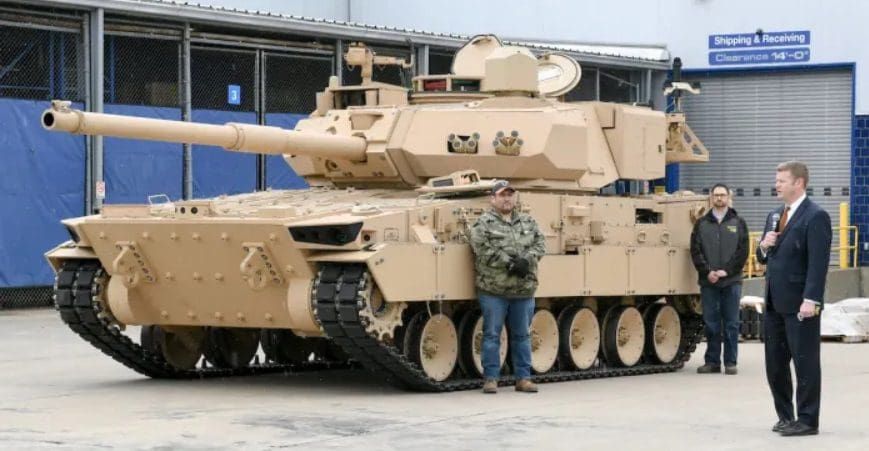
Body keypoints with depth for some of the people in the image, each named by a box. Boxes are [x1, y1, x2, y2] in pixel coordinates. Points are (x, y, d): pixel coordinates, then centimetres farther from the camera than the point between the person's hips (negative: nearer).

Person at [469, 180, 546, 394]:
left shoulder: (528, 222, 14)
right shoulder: (483, 224, -2)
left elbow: (540, 243, 5)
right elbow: (484, 250, -14)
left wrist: (526, 260, -13)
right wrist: (509, 263, -18)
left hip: (524, 290, 4)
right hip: (493, 290, -4)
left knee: (522, 335, 9)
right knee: (492, 335, 0)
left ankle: (523, 378, 17)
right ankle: (490, 378, 7)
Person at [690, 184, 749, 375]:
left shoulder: (738, 223, 7)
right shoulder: (701, 223, 9)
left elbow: (743, 252, 1)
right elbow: (695, 251, 4)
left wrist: (726, 271, -9)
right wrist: (707, 272, -8)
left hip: (731, 281, -1)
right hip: (708, 281, 1)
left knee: (731, 324, 0)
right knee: (711, 323, 3)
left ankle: (730, 362, 4)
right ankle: (712, 361, 9)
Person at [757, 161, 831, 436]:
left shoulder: (815, 217, -10)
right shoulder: (775, 216, 16)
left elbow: (818, 263, -16)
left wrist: (811, 300, -23)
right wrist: (764, 247, 0)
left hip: (799, 306, -8)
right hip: (774, 304, 8)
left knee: (805, 362, -1)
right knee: (775, 364, 11)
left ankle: (807, 421, 4)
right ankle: (785, 416, 21)